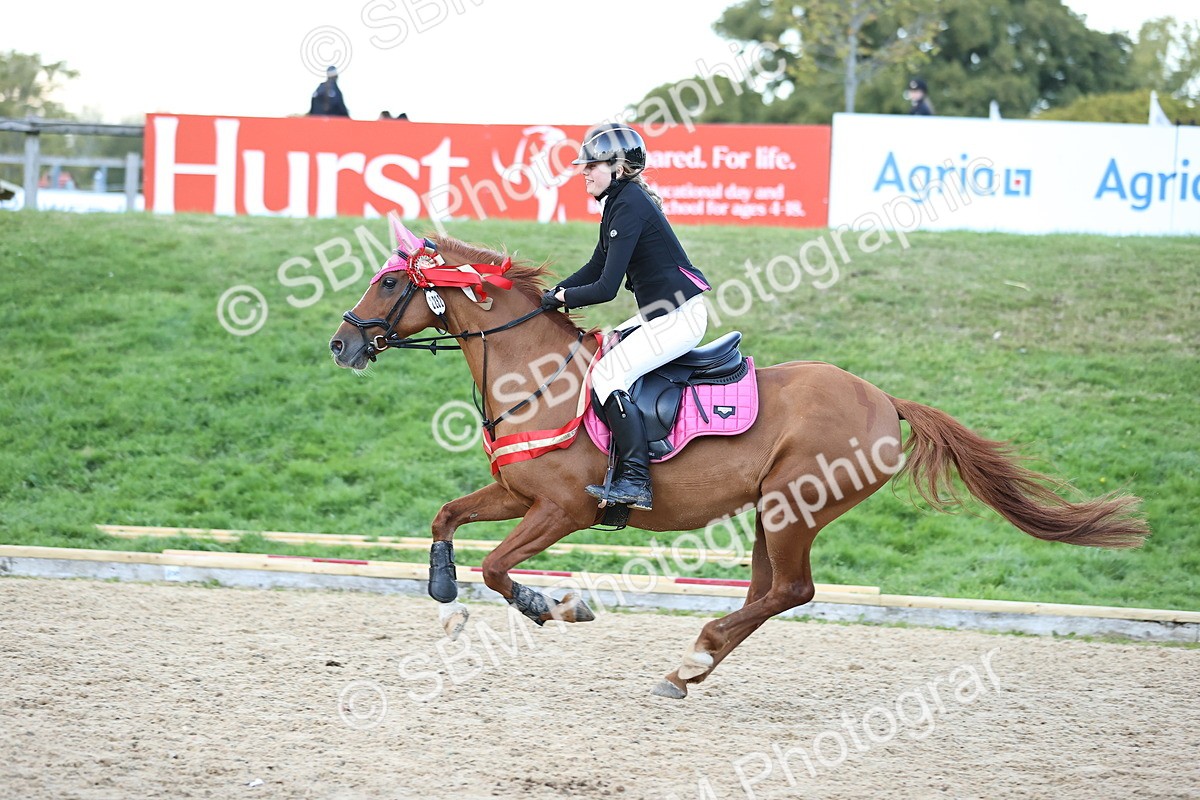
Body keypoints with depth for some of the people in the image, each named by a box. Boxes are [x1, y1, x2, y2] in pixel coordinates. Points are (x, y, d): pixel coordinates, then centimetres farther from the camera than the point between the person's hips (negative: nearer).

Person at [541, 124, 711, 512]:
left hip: (679, 316, -11)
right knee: (596, 354, 13)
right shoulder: (620, 201, 14)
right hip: (660, 314, 11)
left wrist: (561, 297, -6)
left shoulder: (629, 206, -18)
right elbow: (596, 268, 20)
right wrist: (553, 294, 8)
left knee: (609, 373, -18)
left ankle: (635, 482, -21)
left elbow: (606, 288, -21)